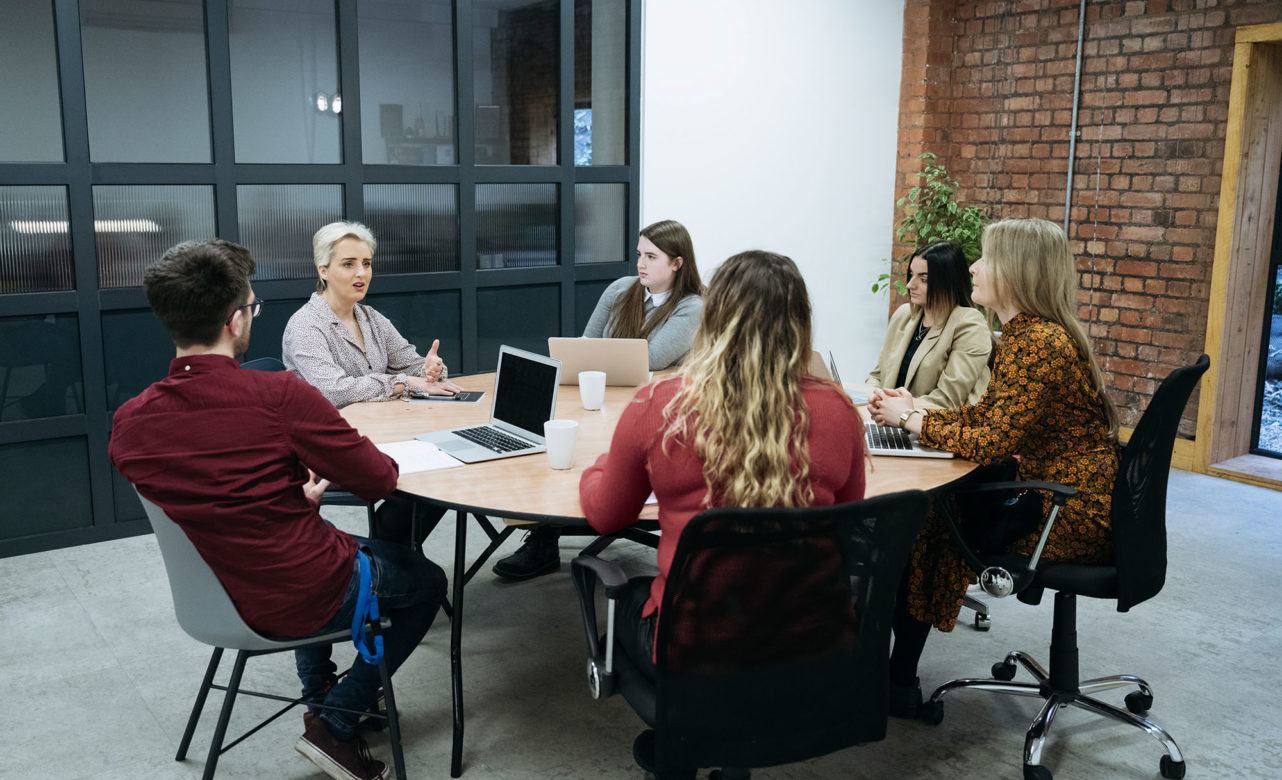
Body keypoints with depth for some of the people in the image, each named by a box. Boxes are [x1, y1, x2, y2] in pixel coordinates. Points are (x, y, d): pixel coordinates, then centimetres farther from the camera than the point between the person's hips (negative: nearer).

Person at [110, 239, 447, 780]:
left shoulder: (129, 423, -9)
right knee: (427, 581, 21)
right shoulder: (280, 395, -26)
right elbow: (379, 480, -15)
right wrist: (325, 468, 6)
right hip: (300, 603, -6)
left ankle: (319, 696, 41)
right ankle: (337, 726, 15)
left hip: (211, 598, 7)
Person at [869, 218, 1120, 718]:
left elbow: (991, 443, -23)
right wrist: (914, 411, 3)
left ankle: (898, 683, 13)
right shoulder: (1024, 334, 9)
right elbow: (986, 415, 14)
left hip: (1073, 516, -9)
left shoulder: (1041, 344, -22)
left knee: (919, 524, -4)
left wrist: (910, 420, -12)